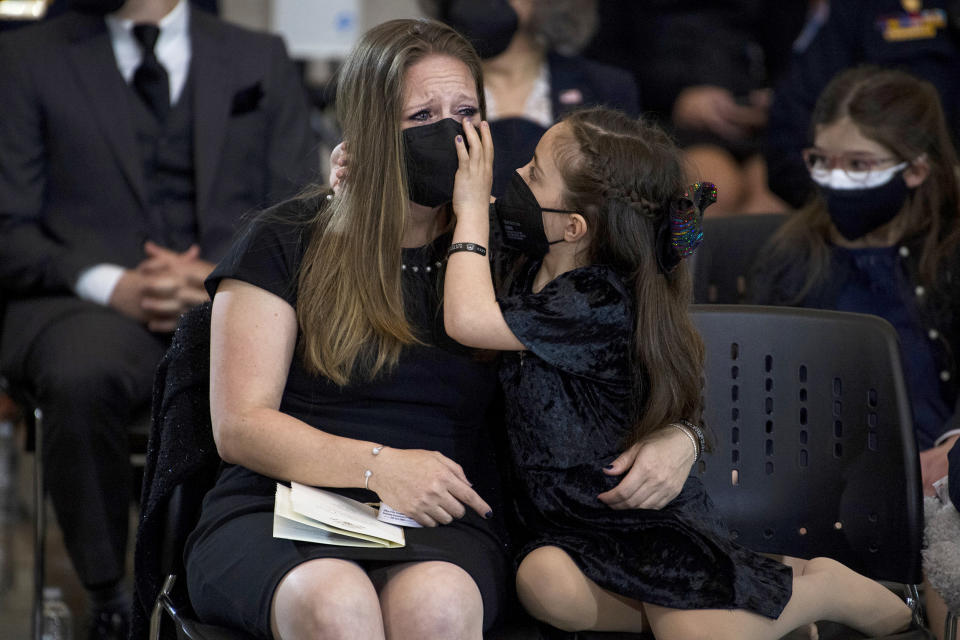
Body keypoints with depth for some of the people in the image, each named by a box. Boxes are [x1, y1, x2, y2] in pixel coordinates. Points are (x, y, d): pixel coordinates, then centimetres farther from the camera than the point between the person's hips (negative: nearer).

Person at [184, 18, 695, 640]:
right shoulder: (287, 241, 7)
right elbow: (239, 426, 0)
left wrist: (674, 438, -3)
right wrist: (377, 466, -15)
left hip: (442, 528, 2)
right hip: (281, 513, -2)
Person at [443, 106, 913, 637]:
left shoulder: (601, 302, -23)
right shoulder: (533, 267, 4)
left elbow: (468, 320, -29)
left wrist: (472, 207, -20)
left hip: (653, 523, -7)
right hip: (573, 527, 7)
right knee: (546, 582, -28)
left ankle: (820, 588, 6)